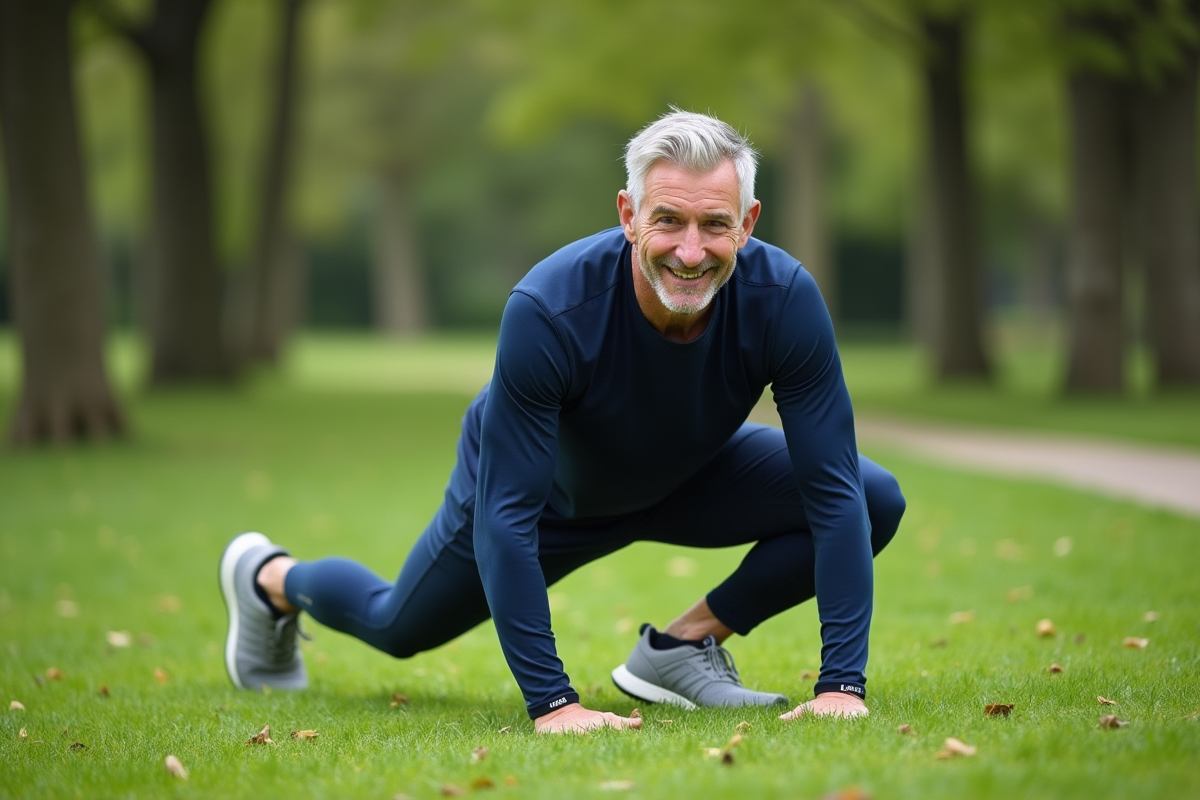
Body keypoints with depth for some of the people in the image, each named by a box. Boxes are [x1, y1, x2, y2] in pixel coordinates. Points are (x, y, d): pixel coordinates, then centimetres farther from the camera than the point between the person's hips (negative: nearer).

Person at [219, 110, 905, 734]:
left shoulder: (784, 299, -36)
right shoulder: (548, 311, -42)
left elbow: (835, 490, -34)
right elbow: (507, 515, -39)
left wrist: (841, 683, -41)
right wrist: (551, 701, -43)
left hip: (685, 475, 3)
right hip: (547, 486, -2)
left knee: (876, 502, -18)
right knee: (398, 628, 18)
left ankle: (683, 646, 0)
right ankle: (270, 579, 52)